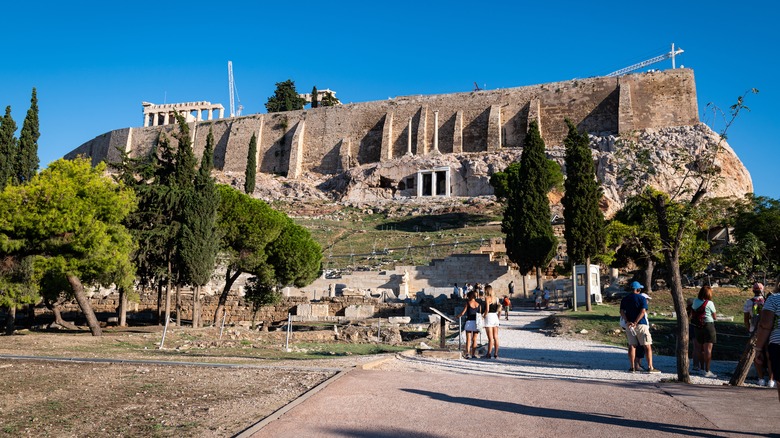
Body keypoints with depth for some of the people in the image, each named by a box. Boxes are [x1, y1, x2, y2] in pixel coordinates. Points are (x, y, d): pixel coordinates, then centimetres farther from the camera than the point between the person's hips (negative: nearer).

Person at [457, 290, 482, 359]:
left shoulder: (468, 303, -3)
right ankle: (473, 354, 11)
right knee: (474, 339, 10)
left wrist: (458, 316, 13)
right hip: (476, 322, 3)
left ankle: (467, 353, -14)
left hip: (469, 321, -3)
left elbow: (462, 313, -4)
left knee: (468, 339, -1)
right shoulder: (479, 304, 6)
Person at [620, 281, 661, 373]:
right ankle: (650, 367, -2)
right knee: (647, 346, 2)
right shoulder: (642, 298, -2)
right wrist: (635, 322, -18)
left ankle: (632, 367, 6)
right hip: (641, 324, -4)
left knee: (632, 346, 7)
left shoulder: (624, 299, 10)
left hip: (629, 325, 4)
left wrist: (628, 321, -11)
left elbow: (622, 312, -1)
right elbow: (642, 311, -15)